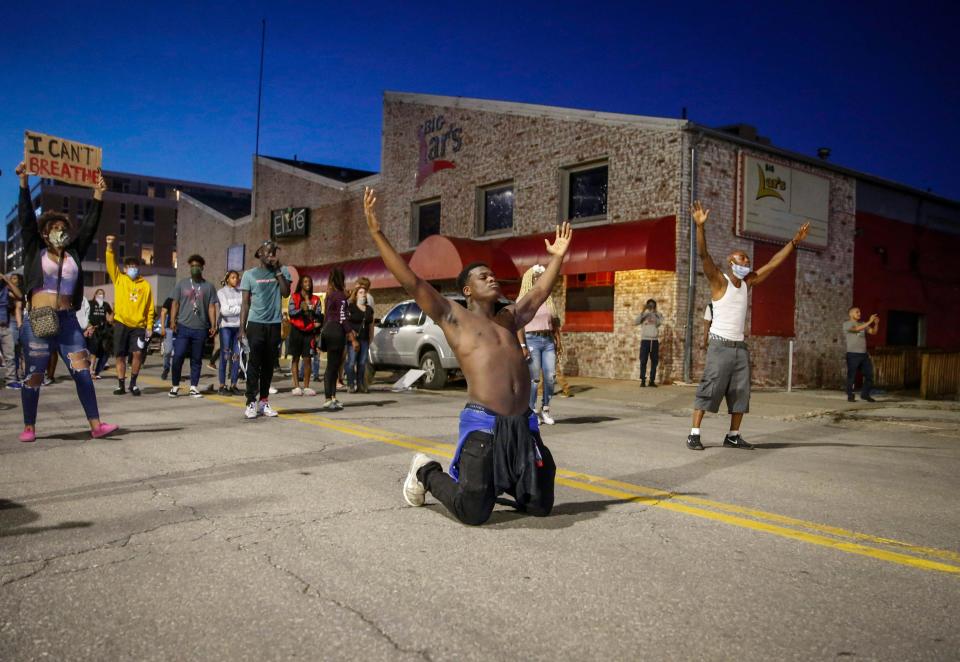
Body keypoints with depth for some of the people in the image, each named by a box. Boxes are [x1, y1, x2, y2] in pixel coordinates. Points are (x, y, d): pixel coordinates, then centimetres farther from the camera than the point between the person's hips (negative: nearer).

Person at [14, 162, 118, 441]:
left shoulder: (74, 254, 12)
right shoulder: (35, 251, 5)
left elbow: (89, 227, 9)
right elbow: (27, 219, -3)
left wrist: (98, 195, 4)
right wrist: (24, 183, -9)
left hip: (67, 321, 3)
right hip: (38, 321, -3)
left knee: (82, 370, -5)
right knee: (34, 375, 4)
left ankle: (96, 425, -6)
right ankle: (29, 427, 15)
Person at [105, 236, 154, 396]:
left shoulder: (145, 285, 6)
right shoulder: (119, 279, 7)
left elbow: (150, 308, 6)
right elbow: (111, 264, -7)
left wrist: (149, 326, 0)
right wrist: (109, 247, -21)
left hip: (139, 325, 0)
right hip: (121, 323, 0)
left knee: (138, 354, -10)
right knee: (120, 356, 4)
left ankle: (133, 383, 6)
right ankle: (121, 385, 13)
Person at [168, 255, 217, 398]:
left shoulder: (208, 287, 8)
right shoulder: (182, 284, 9)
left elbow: (211, 307, 5)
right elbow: (175, 303, 8)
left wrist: (213, 325, -3)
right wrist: (172, 321, -4)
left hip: (201, 329, 1)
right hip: (183, 327, 0)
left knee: (196, 359, 6)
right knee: (178, 356, -6)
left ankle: (194, 387, 13)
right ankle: (175, 386, 7)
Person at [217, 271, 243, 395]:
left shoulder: (240, 292, 12)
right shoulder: (221, 292, 1)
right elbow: (225, 310, -9)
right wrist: (240, 309, -4)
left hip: (238, 326, 4)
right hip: (226, 326, -4)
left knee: (237, 356, 3)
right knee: (225, 356, -3)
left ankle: (233, 385, 10)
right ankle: (222, 386, 1)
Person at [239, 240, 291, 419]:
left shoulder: (283, 271, 8)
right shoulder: (250, 274, 4)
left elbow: (286, 292, -9)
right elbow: (245, 303, 3)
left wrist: (278, 270, -10)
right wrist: (242, 329, -4)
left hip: (274, 324, 2)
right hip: (255, 324, -2)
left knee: (268, 365, 6)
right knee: (254, 364, -5)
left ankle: (264, 401, 13)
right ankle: (251, 403, -3)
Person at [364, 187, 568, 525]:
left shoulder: (509, 318, 21)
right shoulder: (453, 317, 4)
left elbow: (539, 292, 36)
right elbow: (412, 282, -4)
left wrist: (557, 256, 40)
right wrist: (376, 232, -9)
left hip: (522, 425, 6)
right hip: (483, 425, -6)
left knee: (540, 506, 8)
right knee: (472, 512, -7)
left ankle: (498, 480, 34)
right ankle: (427, 473, 22)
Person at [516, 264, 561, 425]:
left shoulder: (548, 300, 16)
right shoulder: (523, 299, 0)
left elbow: (555, 323, 17)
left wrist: (558, 341, 8)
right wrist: (522, 346, -15)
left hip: (548, 341, 5)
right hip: (531, 340, -5)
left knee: (551, 376, -1)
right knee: (533, 378, -5)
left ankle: (545, 409, 12)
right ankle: (531, 412, 4)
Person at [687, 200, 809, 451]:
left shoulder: (747, 283, 11)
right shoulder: (719, 281, -6)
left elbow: (773, 264, 16)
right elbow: (703, 255, -19)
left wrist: (795, 242, 14)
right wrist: (700, 226, -31)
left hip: (740, 346, 7)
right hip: (720, 345, -7)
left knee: (740, 393, 7)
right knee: (708, 389, -8)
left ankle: (733, 437, 16)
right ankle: (694, 434, -4)